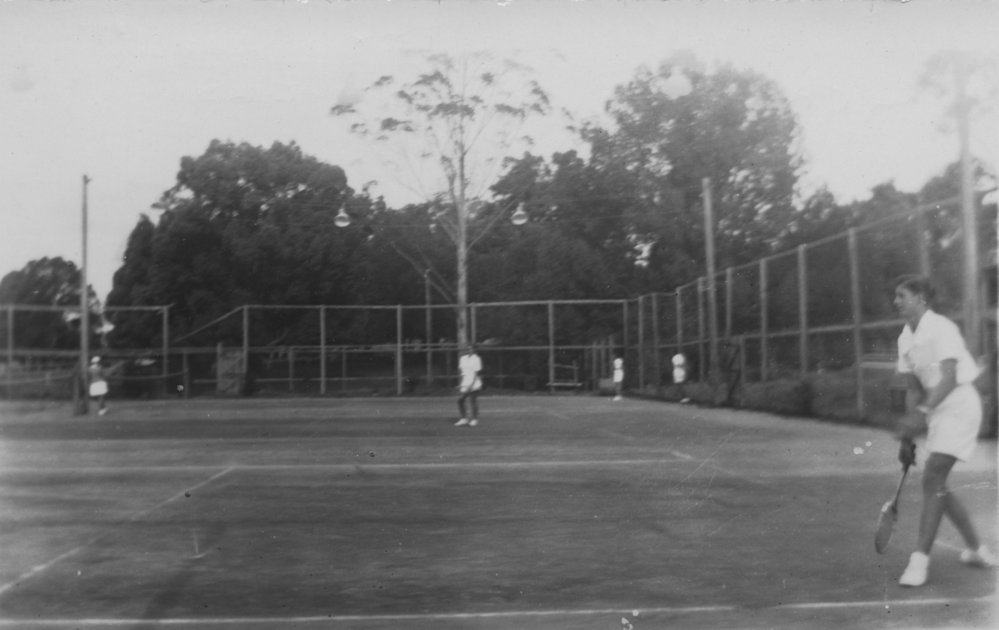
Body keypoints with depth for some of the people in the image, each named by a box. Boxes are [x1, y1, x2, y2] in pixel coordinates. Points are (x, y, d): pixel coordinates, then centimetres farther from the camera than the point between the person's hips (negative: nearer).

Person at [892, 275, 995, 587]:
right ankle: (977, 549, 27)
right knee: (937, 487, 10)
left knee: (932, 480, -16)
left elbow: (949, 380, -24)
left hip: (960, 406, -9)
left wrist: (921, 413, -36)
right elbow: (914, 389, 12)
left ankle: (919, 560, -15)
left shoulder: (942, 329, -15)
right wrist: (907, 436, 6)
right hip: (937, 411, 9)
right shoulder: (905, 339, 9)